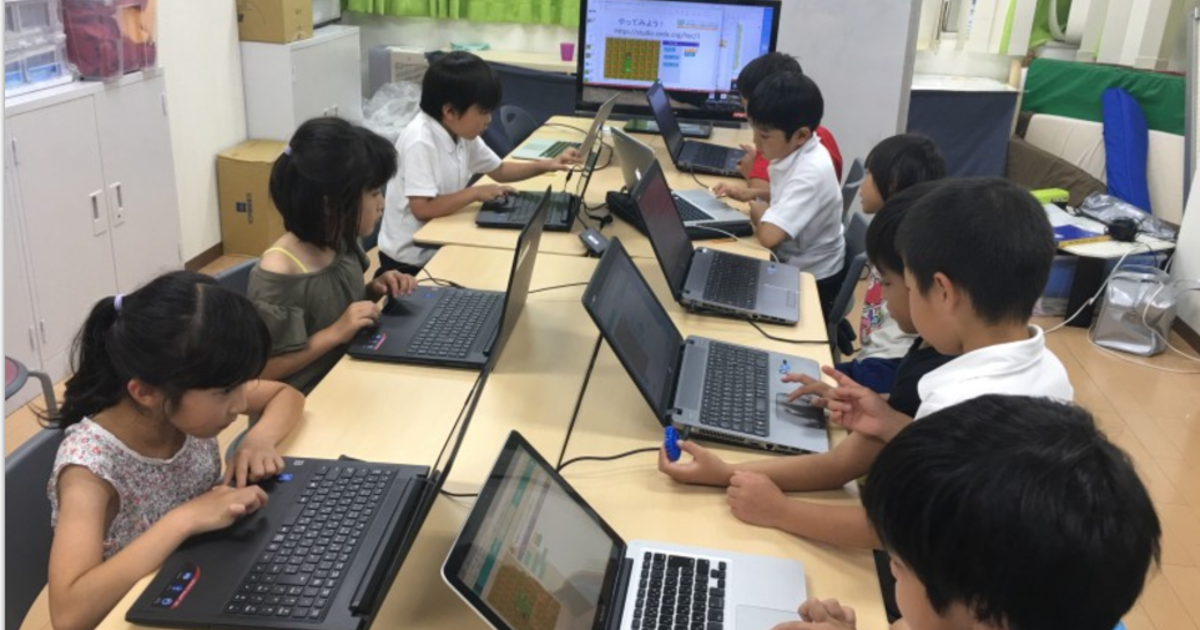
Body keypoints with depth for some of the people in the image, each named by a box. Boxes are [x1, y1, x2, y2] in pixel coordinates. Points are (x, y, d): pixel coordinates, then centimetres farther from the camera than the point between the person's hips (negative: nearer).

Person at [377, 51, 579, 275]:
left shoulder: (462, 134, 1)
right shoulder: (420, 142, -25)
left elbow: (499, 170, 15)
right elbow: (422, 209, -31)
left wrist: (547, 165, 2)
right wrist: (475, 193, -24)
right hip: (412, 259, -8)